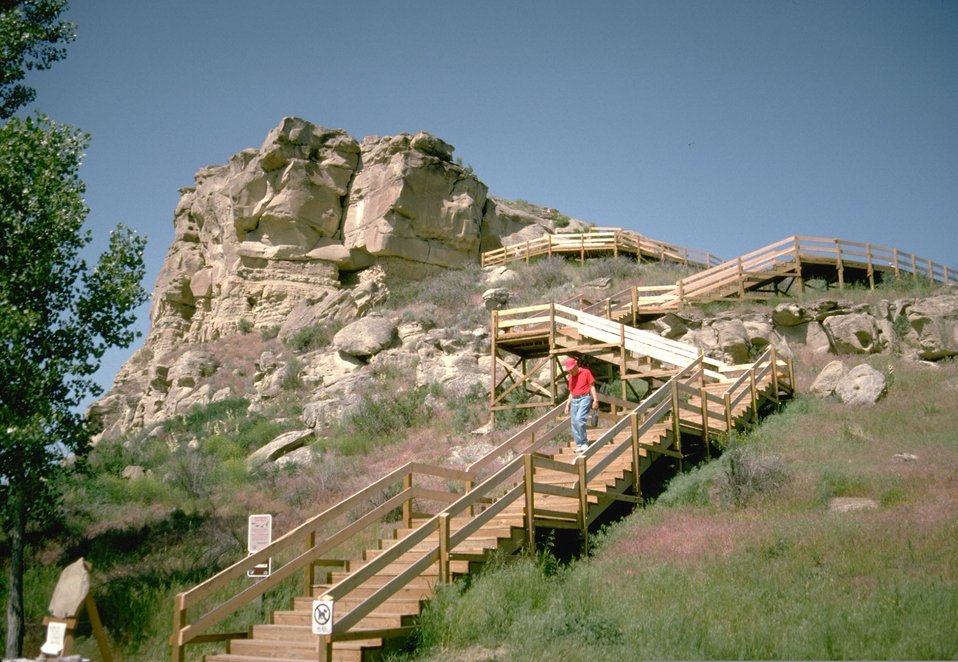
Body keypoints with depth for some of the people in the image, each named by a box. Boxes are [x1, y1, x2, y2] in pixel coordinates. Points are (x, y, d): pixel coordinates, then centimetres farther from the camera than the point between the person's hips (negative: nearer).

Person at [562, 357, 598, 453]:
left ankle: (584, 443, -16)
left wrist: (595, 400, -10)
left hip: (584, 398, -6)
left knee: (579, 419, -23)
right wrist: (567, 405, 16)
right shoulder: (571, 377, 18)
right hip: (574, 401, 6)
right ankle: (579, 445, 4)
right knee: (574, 424, -1)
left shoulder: (586, 372, 2)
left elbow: (592, 386, 0)